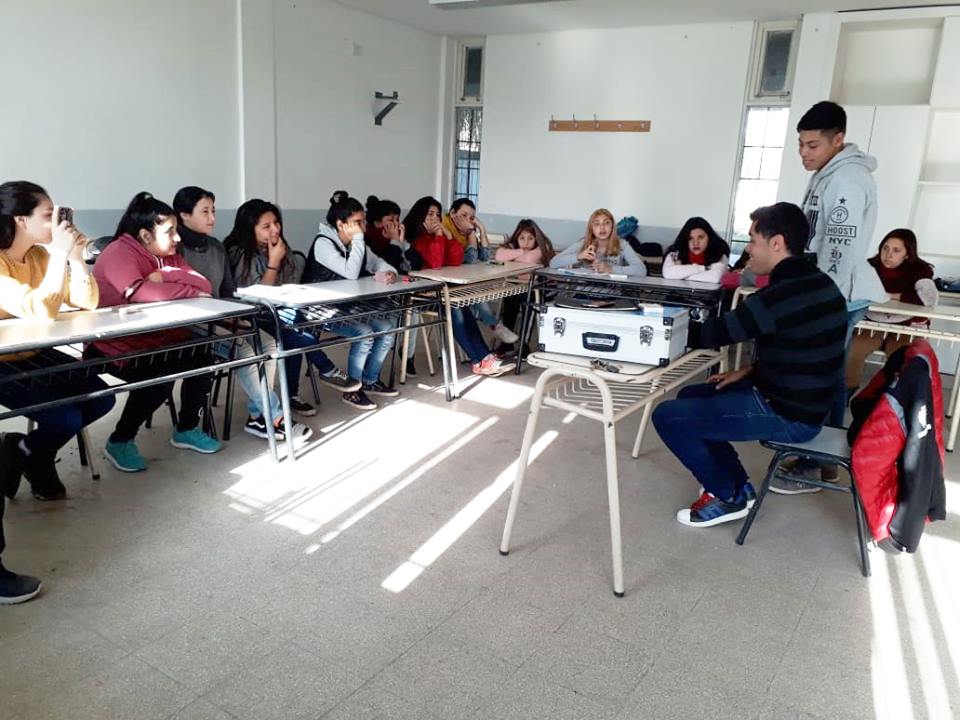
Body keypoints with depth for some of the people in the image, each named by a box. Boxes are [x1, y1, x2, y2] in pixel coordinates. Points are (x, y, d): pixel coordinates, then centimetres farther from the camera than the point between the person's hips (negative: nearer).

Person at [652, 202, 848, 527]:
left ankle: (728, 497, 7)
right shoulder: (814, 283, 6)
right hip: (801, 401, 10)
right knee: (689, 397, 20)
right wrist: (748, 372, 9)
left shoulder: (783, 294, -26)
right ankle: (736, 485, 20)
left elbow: (714, 333, -23)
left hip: (786, 415, -10)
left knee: (667, 417, -8)